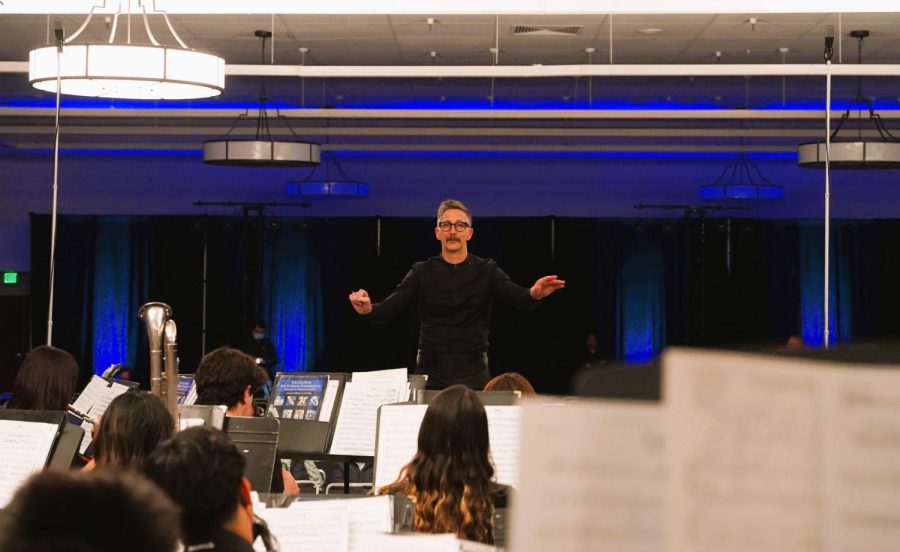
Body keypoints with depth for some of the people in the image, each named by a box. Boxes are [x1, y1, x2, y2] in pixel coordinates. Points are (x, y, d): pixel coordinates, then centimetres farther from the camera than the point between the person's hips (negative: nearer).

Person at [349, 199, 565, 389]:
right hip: (431, 373, 0)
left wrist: (534, 294, -37)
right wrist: (368, 309, -29)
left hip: (473, 375, 0)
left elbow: (518, 297, -13)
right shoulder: (422, 273, 3)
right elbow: (388, 309, -6)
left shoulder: (486, 271, 2)